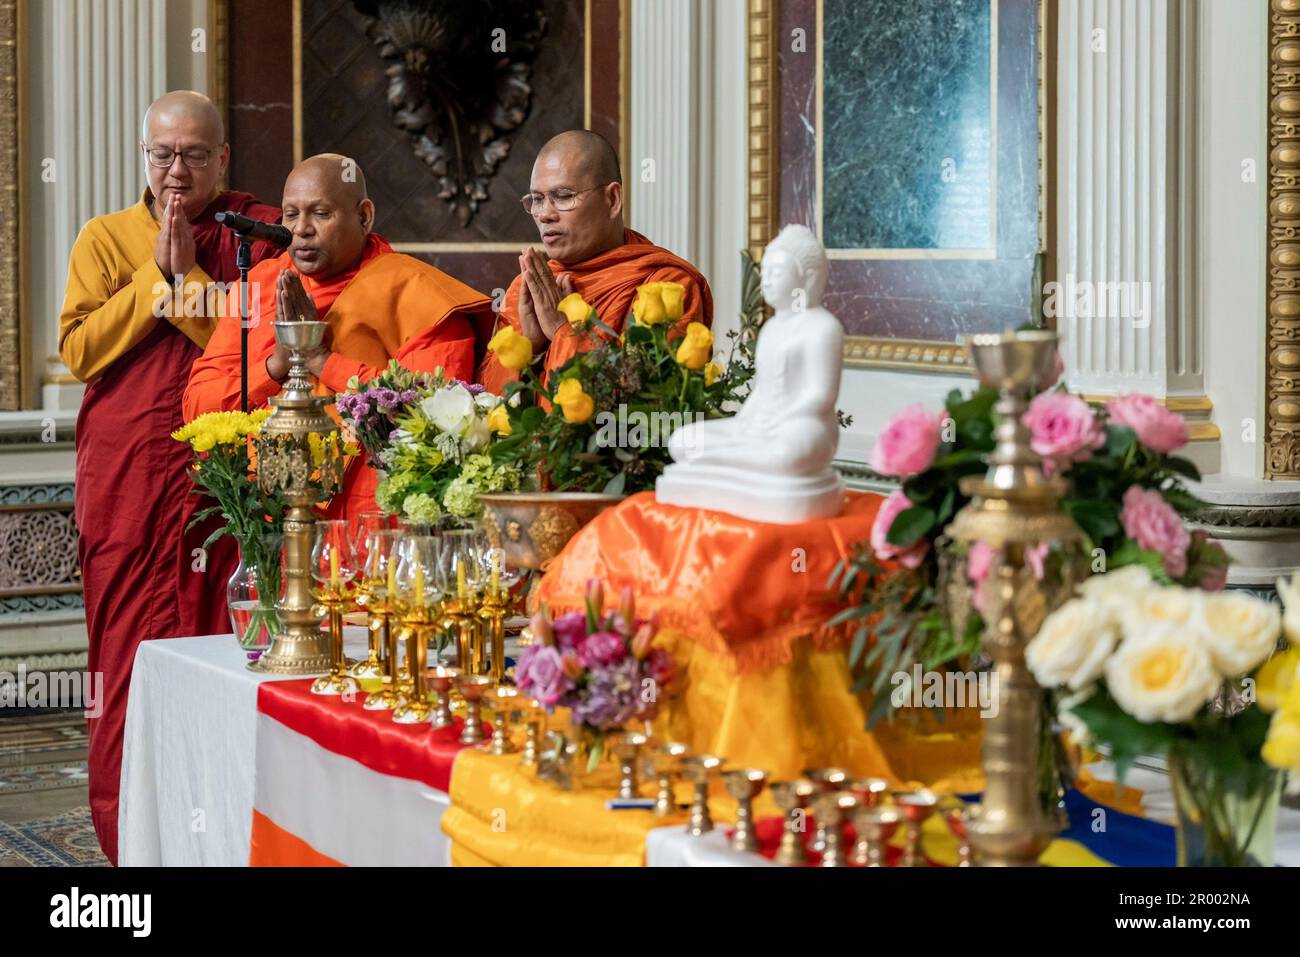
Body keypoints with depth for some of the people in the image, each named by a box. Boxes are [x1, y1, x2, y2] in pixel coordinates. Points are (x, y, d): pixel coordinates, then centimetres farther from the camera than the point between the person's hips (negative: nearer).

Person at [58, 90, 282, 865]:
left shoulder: (261, 234, 6)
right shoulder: (105, 238, 12)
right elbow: (78, 348, -1)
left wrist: (190, 276, -9)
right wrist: (155, 276, -5)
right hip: (125, 475, 2)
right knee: (130, 649, 1)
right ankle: (130, 839, 7)